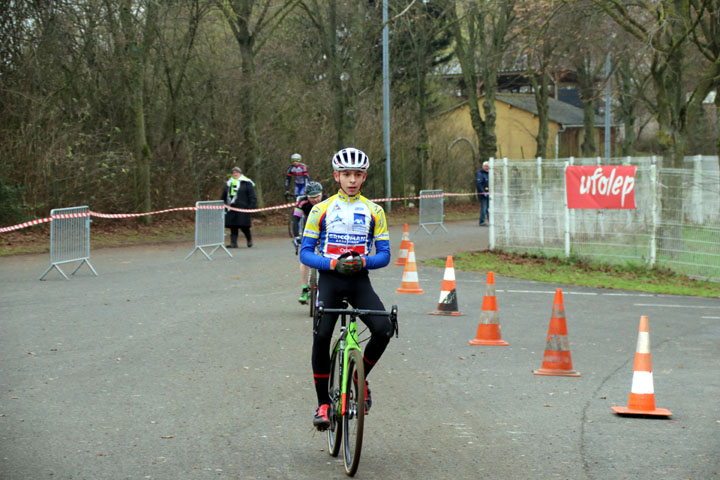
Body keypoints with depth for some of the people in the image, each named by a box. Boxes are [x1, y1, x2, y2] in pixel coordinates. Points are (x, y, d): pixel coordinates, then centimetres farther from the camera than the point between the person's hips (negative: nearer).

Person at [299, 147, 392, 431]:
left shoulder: (374, 211, 7)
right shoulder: (321, 210, 3)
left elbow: (384, 255, 4)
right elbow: (305, 253, 0)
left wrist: (363, 261, -18)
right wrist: (333, 263, -18)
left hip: (359, 279, 1)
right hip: (329, 279, -1)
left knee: (383, 329, -22)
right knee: (321, 337, -18)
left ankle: (361, 377, 6)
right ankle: (323, 403, -5)